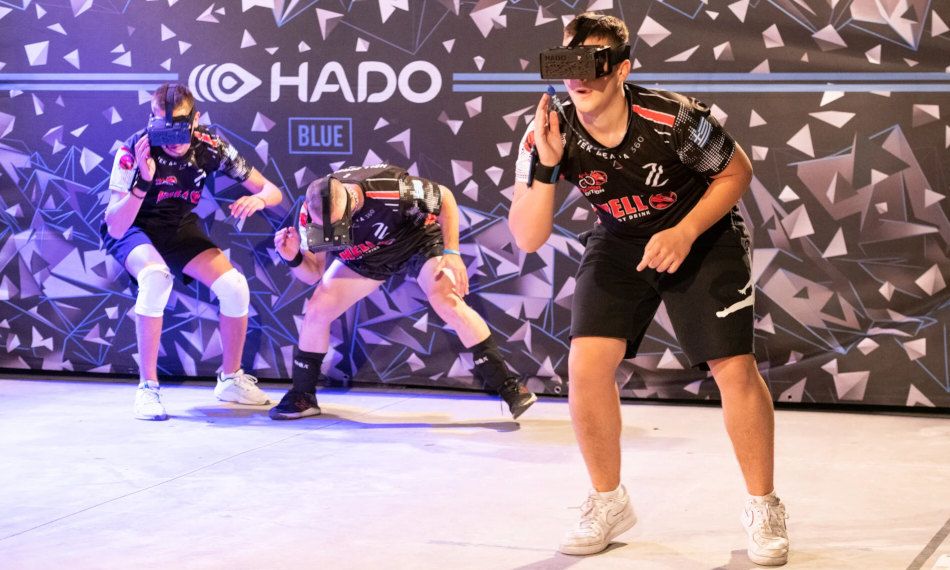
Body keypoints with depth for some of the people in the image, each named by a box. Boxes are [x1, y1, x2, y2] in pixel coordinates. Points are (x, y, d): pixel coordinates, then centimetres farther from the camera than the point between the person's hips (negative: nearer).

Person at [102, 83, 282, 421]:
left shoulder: (210, 148, -18)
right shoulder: (134, 151, -28)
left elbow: (273, 192, -11)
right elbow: (115, 228, -33)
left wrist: (259, 199, -36)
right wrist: (142, 181, -47)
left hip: (180, 228, 4)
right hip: (132, 230, -4)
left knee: (234, 285, -15)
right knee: (156, 275, -36)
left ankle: (231, 379, 10)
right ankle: (147, 387, -25)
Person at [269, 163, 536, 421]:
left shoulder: (389, 190, -40)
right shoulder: (310, 214, -26)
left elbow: (445, 197, -21)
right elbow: (313, 273, -11)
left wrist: (451, 253, -26)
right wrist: (293, 258, -33)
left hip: (419, 238, -4)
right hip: (366, 256, 4)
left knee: (447, 302, -26)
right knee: (316, 311, -7)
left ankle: (506, 384, -16)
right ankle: (302, 396, 13)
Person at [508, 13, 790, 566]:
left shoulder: (674, 118, -28)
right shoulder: (549, 136, -21)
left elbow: (737, 172, -11)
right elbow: (529, 239, -20)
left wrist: (685, 234, -23)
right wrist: (545, 166, -35)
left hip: (704, 234, -3)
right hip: (620, 244, 3)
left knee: (735, 368, -12)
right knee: (587, 364, -13)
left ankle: (764, 507, 9)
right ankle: (609, 502, 9)